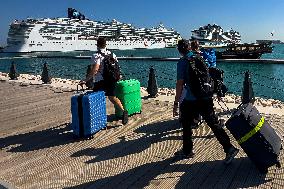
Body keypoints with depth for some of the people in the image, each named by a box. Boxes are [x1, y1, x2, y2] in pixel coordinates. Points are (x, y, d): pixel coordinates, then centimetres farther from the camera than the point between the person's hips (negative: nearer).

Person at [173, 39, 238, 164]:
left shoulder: (182, 62, -8)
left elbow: (180, 83, -14)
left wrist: (176, 103, -11)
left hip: (191, 101, -5)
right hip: (207, 99, 6)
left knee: (186, 125, 14)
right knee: (215, 124, 10)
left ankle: (187, 151, 25)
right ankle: (229, 149, 7)